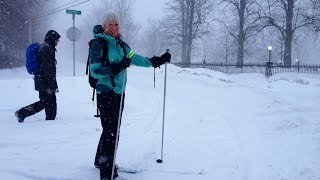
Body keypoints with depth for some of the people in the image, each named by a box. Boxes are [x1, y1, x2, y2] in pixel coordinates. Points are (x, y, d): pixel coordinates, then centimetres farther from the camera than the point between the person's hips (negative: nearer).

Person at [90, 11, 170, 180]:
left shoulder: (121, 44, 11)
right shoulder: (98, 44, -10)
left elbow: (135, 58, 13)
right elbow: (95, 70, -16)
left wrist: (157, 61, 8)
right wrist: (116, 68, -28)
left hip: (119, 93, 8)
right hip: (106, 93, -7)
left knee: (113, 130, 17)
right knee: (111, 132, -10)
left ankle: (101, 161, 35)